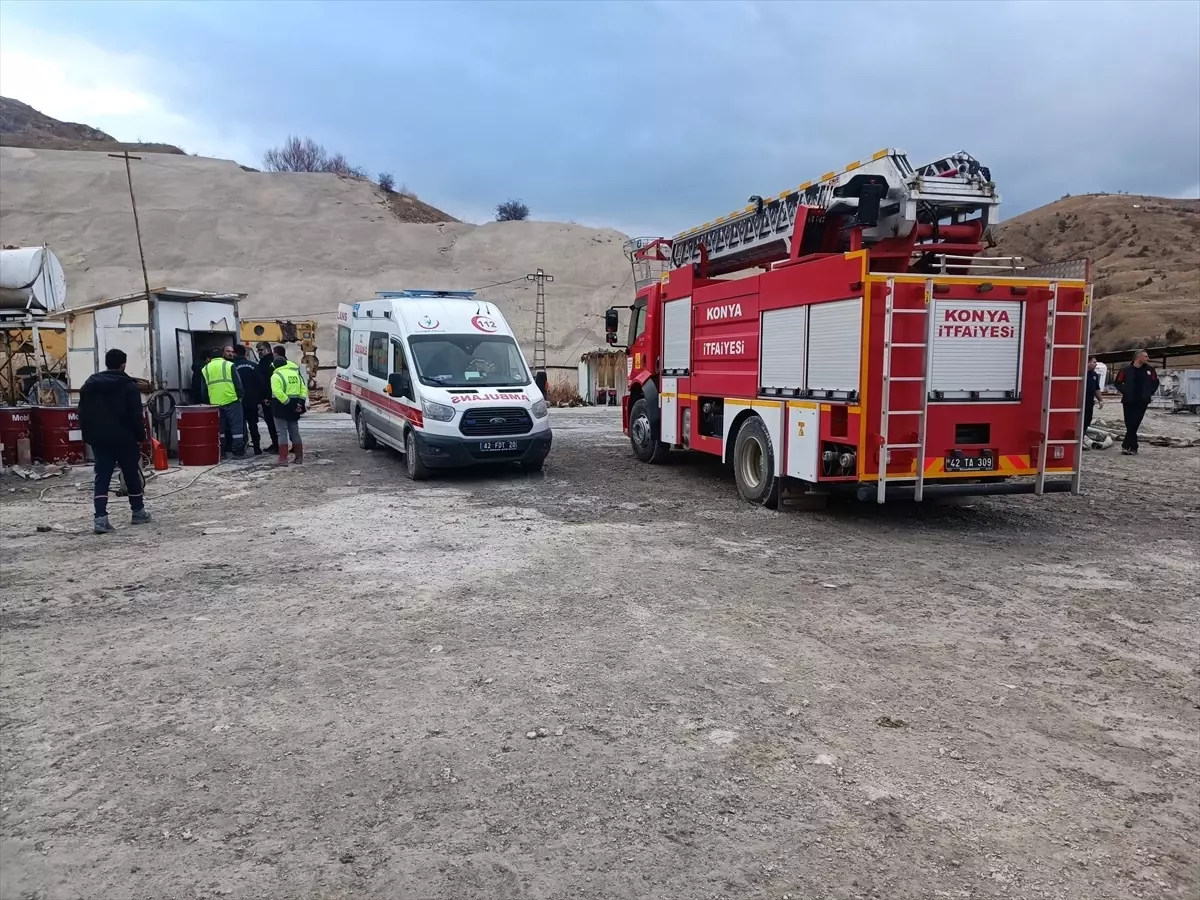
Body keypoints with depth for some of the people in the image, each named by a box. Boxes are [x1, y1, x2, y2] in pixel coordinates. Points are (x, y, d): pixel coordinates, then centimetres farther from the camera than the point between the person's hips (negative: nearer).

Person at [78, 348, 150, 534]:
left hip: (99, 439, 4)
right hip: (124, 438, -4)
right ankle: (138, 512, 22)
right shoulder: (128, 385, -9)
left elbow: (82, 414, 12)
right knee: (132, 475, 11)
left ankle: (100, 518, -9)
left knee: (101, 478, 2)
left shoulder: (89, 384, 9)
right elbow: (136, 416, -12)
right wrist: (141, 436, -3)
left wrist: (88, 436, 19)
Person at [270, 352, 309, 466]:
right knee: (295, 432, 14)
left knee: (282, 433, -3)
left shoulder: (276, 376, -10)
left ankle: (283, 459, -4)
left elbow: (278, 393, -22)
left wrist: (288, 403, -20)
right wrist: (301, 403, -1)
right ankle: (299, 457, 16)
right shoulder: (295, 373, 11)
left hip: (281, 406, -6)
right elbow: (304, 390, 7)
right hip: (294, 405, 6)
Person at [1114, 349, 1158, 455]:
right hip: (1128, 401, -1)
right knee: (1130, 425, 0)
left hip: (1142, 402, 1)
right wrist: (1125, 392, -4)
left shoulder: (1149, 370, 5)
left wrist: (1150, 392, 6)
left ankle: (1126, 446, -2)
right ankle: (1133, 447, 8)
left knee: (1134, 425, -6)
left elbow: (1155, 382, 18)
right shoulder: (1126, 370, -2)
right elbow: (1118, 382, 7)